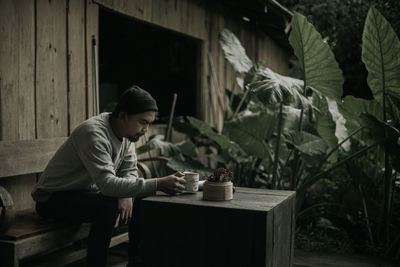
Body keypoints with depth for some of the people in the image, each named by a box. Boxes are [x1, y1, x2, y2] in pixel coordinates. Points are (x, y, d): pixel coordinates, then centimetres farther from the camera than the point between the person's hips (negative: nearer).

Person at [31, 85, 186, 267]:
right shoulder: (94, 134, -30)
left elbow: (130, 171, 1)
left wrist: (126, 194, -21)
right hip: (53, 198, -8)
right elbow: (107, 184, -38)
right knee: (109, 207, -33)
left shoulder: (127, 132, -3)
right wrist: (157, 185, -42)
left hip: (87, 192, 8)